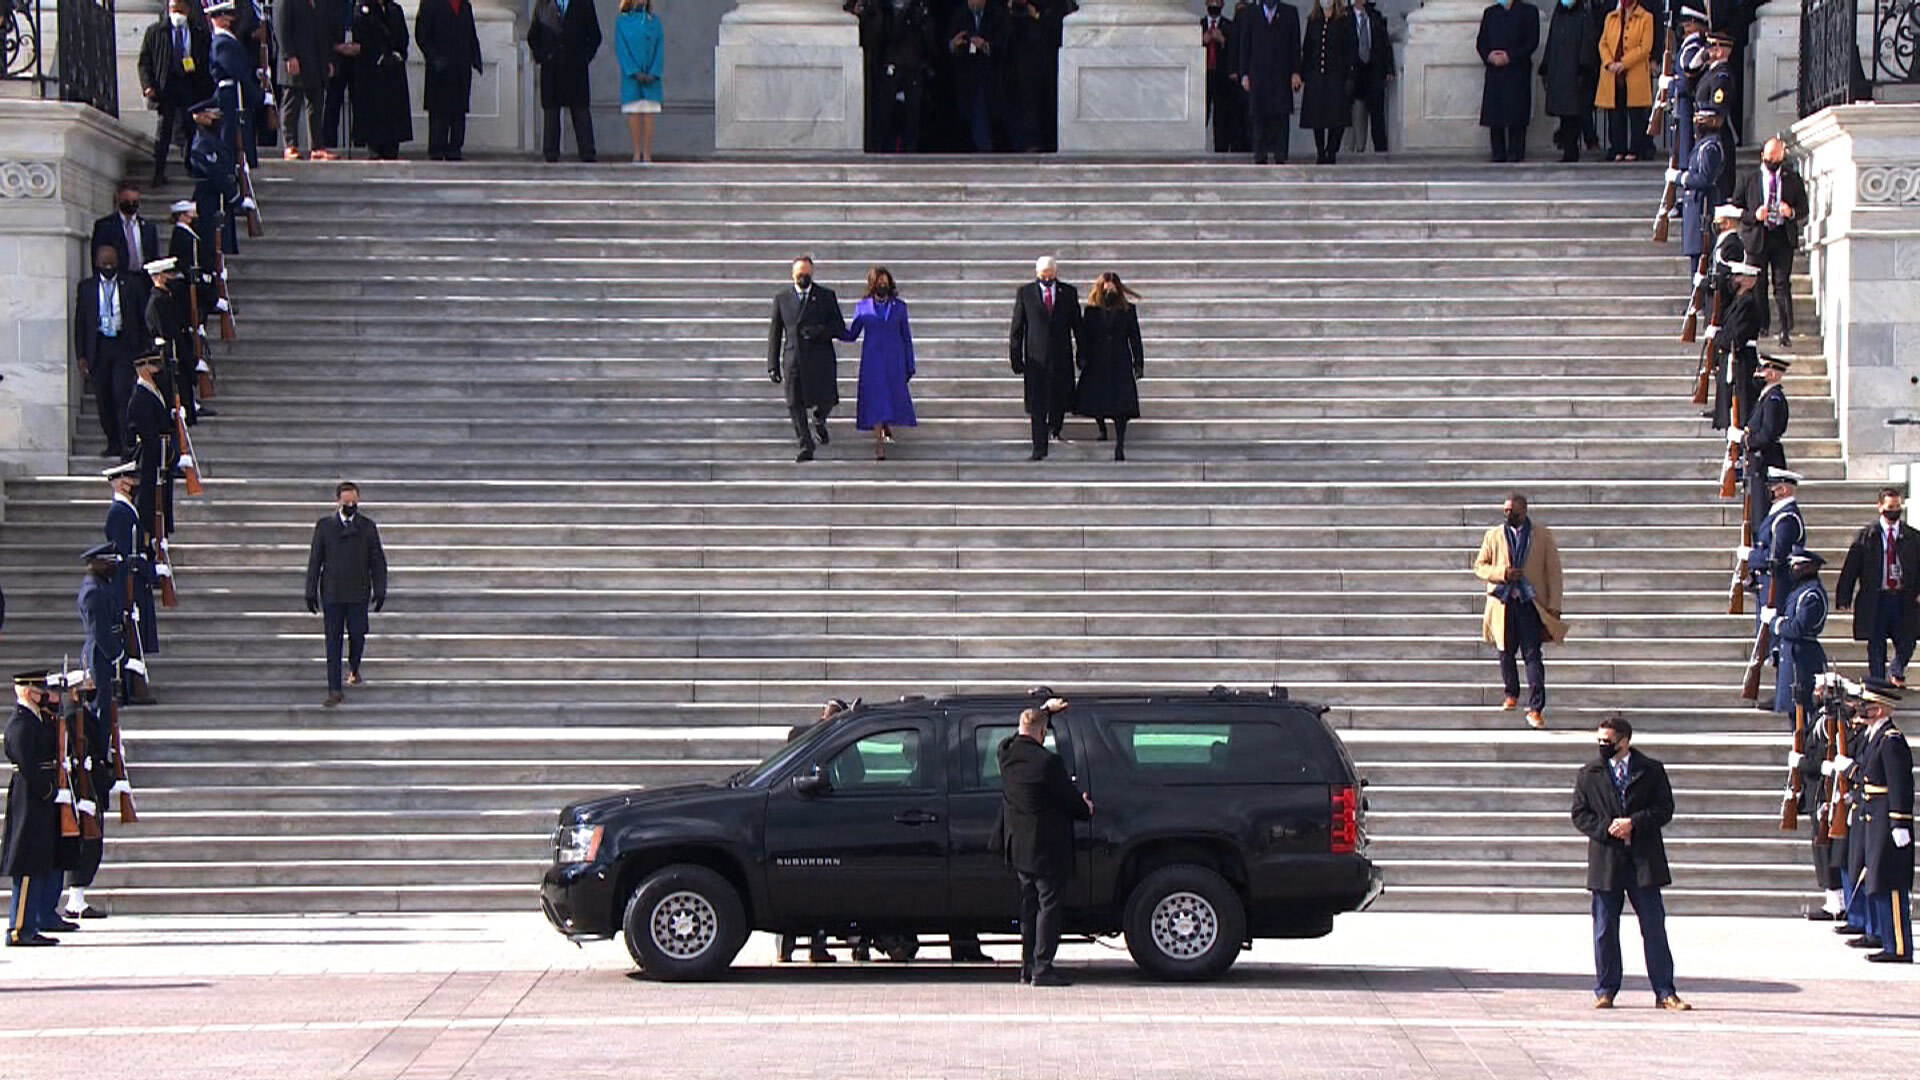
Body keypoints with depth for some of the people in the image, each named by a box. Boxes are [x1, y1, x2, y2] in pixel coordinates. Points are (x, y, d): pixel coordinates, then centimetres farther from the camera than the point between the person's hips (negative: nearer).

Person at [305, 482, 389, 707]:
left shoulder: (367, 527, 4)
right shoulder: (324, 526, 2)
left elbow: (377, 560, 5)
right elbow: (315, 560, 3)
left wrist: (380, 591, -1)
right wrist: (311, 592, 0)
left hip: (358, 593, 0)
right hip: (332, 593, 0)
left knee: (357, 636, 2)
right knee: (333, 640, -2)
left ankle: (354, 668, 35)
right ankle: (335, 690, 0)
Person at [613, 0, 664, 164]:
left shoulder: (654, 21, 10)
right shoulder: (621, 21, 5)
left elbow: (660, 49, 6)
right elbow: (621, 49, -2)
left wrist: (653, 73, -8)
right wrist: (635, 72, -12)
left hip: (650, 76, 1)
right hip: (631, 75, -1)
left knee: (648, 115, -3)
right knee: (633, 114, -3)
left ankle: (647, 153, -4)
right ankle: (637, 152, 0)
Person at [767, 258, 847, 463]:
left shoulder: (827, 296, 7)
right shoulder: (782, 298, 10)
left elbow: (840, 329, 4)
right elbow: (775, 333, 11)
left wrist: (819, 331, -17)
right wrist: (773, 365, 5)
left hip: (820, 360, -1)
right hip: (793, 359, 1)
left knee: (827, 400, -7)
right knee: (795, 404, -6)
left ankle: (819, 421, 29)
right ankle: (806, 447, 4)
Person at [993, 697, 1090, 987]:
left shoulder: (1007, 753, 0)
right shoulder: (1048, 762, -21)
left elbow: (1020, 735, 25)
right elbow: (1070, 800, -13)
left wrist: (1046, 710, 33)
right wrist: (1086, 810, 9)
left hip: (1018, 845, 8)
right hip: (1046, 848, -8)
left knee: (1029, 905, 16)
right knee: (1049, 905, -2)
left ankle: (1028, 965, 18)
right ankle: (1042, 968, -4)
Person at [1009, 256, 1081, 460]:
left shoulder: (1068, 293, 6)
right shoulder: (1025, 293, 3)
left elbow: (1077, 325, 9)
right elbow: (1017, 327, 4)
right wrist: (1016, 357, -2)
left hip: (1061, 356, 1)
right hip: (1036, 357, -1)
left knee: (1060, 398, 7)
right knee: (1037, 405, -3)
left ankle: (1054, 427, 39)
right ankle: (1039, 449, -1)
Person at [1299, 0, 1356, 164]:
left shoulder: (1345, 21, 1)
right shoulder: (1313, 21, 12)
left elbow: (1351, 50, -2)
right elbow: (1306, 50, 14)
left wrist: (1350, 77, -9)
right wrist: (1302, 76, 7)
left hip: (1337, 76, -3)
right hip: (1315, 77, 3)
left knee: (1337, 119, -7)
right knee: (1316, 117, 3)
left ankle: (1331, 152, 1)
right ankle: (1320, 153, 12)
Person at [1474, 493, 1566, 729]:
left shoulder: (1543, 535, 4)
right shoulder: (1494, 536, 9)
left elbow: (1553, 571, 4)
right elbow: (1479, 566, 10)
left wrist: (1554, 606, -3)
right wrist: (1502, 573, -10)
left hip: (1530, 603, -3)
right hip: (1503, 602, 3)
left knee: (1532, 655, -9)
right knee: (1506, 652, 8)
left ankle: (1536, 708, -11)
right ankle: (1512, 695, 31)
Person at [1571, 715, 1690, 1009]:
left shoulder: (1651, 771, 5)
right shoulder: (1588, 775, 9)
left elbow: (1664, 809, 0)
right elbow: (1580, 815, 6)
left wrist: (1633, 822, -13)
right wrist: (1606, 828, -11)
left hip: (1644, 860, -1)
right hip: (1605, 861, 1)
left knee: (1654, 927, -1)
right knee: (1605, 931, 4)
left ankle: (1665, 993, 2)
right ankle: (1605, 991, 14)